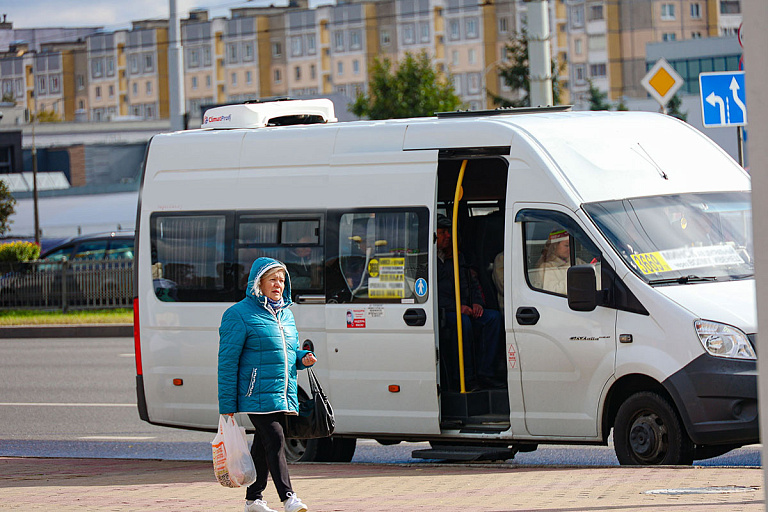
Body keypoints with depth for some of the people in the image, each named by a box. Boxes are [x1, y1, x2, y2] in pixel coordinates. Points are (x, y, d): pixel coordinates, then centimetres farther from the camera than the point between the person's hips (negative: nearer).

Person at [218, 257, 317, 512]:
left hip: (284, 394, 7)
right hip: (257, 393, -7)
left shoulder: (285, 314, 18)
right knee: (274, 441, -16)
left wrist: (304, 358, 4)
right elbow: (227, 361, -7)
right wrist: (227, 405, -11)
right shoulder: (239, 314, -5)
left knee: (263, 445, 11)